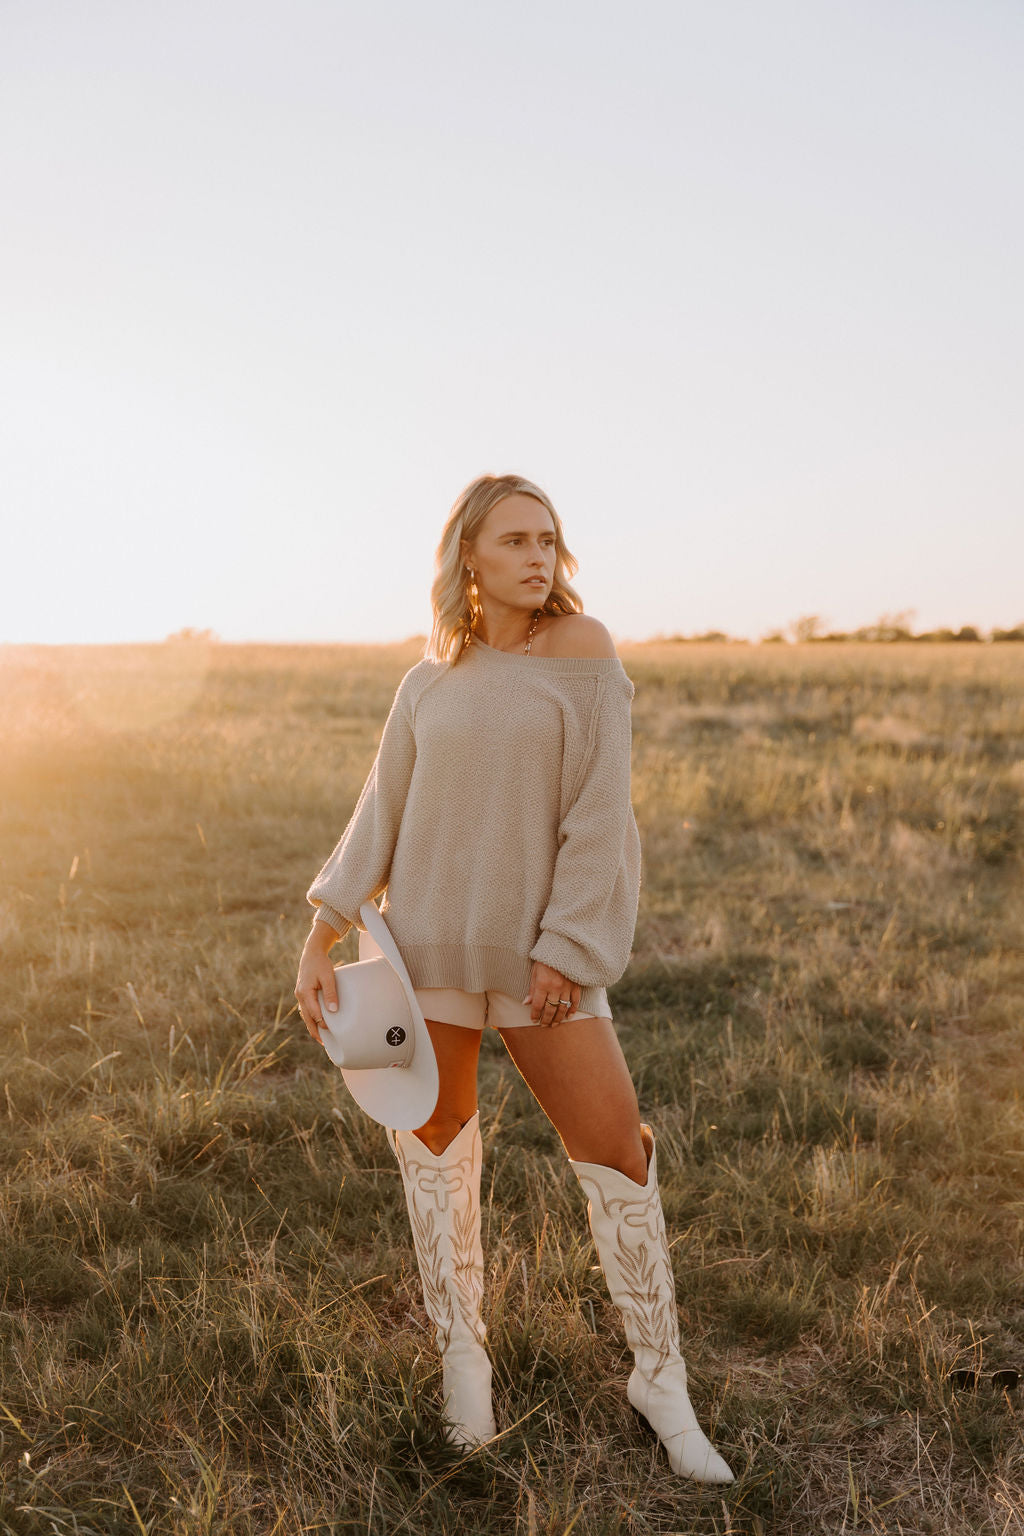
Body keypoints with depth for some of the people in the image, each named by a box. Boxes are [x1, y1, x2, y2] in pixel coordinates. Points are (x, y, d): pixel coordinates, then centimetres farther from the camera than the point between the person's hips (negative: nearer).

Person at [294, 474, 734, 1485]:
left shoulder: (582, 652, -5)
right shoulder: (431, 679, 5)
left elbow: (598, 813, -9)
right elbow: (380, 816, 5)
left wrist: (565, 951, -14)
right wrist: (320, 940, -3)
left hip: (541, 952, -2)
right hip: (430, 945, 3)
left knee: (614, 1146, -2)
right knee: (435, 1140, 10)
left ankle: (659, 1376, 17)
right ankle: (460, 1352, 30)